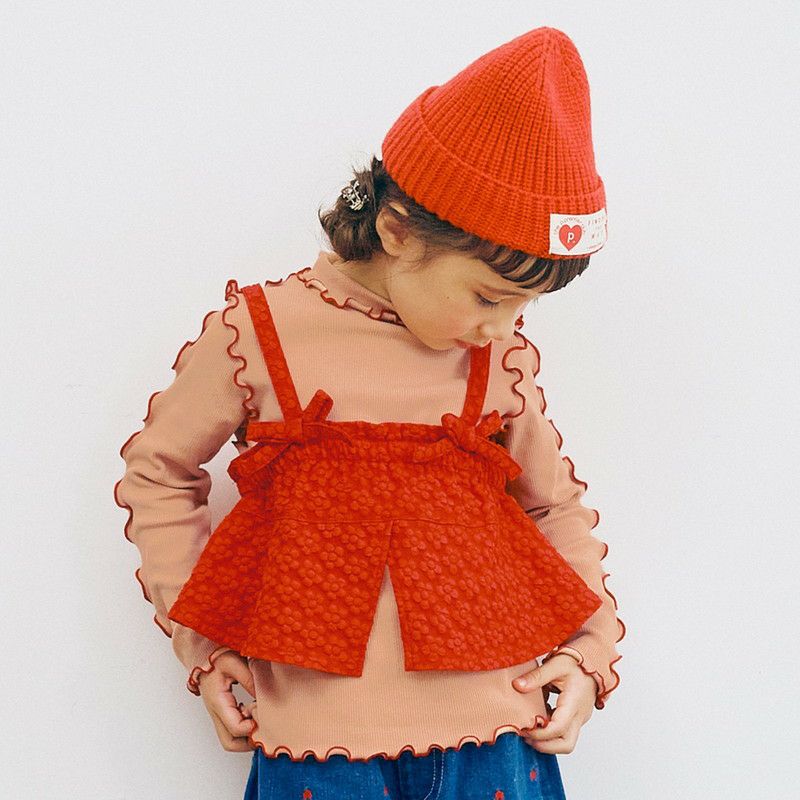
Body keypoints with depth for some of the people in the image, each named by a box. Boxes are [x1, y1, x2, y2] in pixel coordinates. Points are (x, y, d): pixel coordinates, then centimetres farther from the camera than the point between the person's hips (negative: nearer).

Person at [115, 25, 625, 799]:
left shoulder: (502, 357, 2)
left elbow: (557, 505, 16)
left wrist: (589, 651, 7)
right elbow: (157, 474, 7)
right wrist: (202, 647, 3)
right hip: (317, 735, -2)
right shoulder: (256, 335, -5)